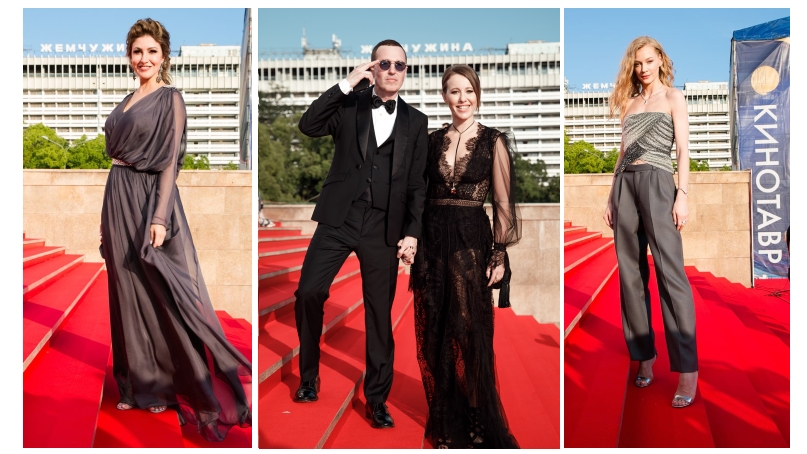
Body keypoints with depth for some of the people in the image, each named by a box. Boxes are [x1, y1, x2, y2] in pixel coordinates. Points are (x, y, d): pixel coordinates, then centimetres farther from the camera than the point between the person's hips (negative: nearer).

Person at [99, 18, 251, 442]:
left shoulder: (170, 98, -6)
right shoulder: (127, 101, 16)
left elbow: (170, 162, -13)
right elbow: (116, 157, 17)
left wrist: (159, 218, -21)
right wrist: (106, 214, 16)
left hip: (148, 199, -8)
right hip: (117, 200, 8)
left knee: (157, 294, -2)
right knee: (126, 293, 12)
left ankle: (168, 384, 11)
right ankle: (139, 382, 24)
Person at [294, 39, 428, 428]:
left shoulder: (415, 121, 10)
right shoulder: (349, 104, 10)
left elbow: (416, 184, 8)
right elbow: (308, 126, -7)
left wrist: (412, 232, -1)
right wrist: (347, 84, -10)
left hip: (384, 227, 0)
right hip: (339, 218, 0)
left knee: (379, 313, 3)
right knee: (308, 292, -10)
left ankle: (377, 399, 16)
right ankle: (309, 377, 13)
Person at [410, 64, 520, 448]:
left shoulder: (493, 141, -1)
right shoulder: (432, 140, 9)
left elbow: (504, 204, -3)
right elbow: (420, 194, 12)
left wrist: (500, 255, -8)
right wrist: (414, 243, 7)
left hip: (471, 240, -3)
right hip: (432, 240, 4)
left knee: (470, 336, 2)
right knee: (434, 335, 9)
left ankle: (478, 426, 19)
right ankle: (446, 424, 25)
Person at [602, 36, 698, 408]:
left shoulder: (673, 97, 9)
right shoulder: (629, 103, 21)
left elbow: (683, 149, 1)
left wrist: (682, 195, -11)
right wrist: (611, 198, 13)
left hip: (656, 181, -5)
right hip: (624, 184, 5)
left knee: (669, 271, -12)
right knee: (631, 272, 2)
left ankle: (687, 370, -13)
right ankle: (644, 356, 9)